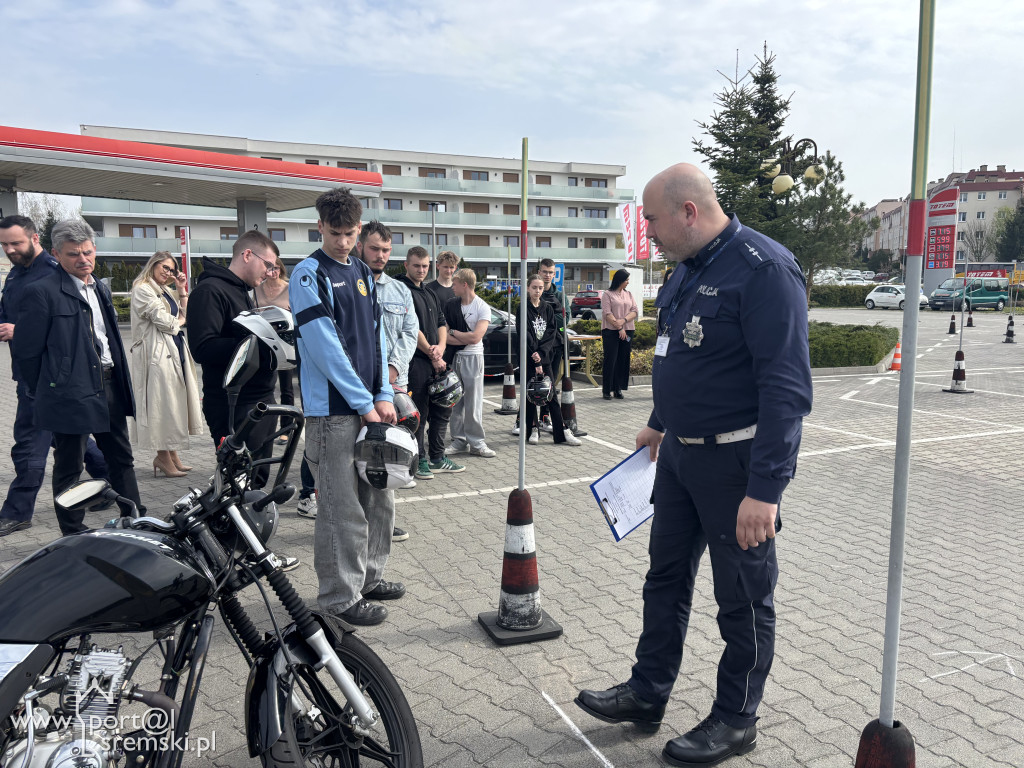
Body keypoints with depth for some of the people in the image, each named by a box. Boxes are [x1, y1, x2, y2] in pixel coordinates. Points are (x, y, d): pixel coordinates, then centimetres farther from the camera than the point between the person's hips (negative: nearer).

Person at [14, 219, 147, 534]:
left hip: (109, 387, 8)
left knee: (122, 459, 15)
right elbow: (27, 352, -10)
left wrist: (122, 382, 15)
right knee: (69, 468, 6)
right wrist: (46, 393, -4)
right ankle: (74, 536, 17)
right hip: (71, 395, -7)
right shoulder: (41, 292, -11)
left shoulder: (100, 289, 13)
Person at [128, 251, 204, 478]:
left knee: (174, 402, 8)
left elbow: (185, 316, 18)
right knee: (162, 402, -7)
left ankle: (171, 454, 13)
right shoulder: (142, 289, -6)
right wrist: (179, 321, 5)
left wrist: (182, 291, 11)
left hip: (173, 351, 9)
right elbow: (163, 321, -14)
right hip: (157, 353, -9)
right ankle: (163, 457, -1)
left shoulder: (164, 291, 21)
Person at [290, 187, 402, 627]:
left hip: (370, 405, 7)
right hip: (333, 409, -7)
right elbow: (324, 345, -14)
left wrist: (384, 394, 3)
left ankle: (368, 577, 30)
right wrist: (364, 403, -13)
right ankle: (341, 596, 11)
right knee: (342, 507, -2)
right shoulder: (308, 274, -7)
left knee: (380, 498, 14)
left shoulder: (363, 274, 15)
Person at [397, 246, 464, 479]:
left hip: (436, 361, 9)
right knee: (419, 413, -3)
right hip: (415, 361, -8)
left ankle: (437, 459, 24)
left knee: (442, 409, 13)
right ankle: (419, 461, 9)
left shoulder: (430, 293, 19)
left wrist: (441, 347, -2)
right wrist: (431, 354, -11)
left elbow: (442, 323, 18)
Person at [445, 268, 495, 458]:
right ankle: (459, 440, 14)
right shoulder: (450, 305, 8)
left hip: (473, 357, -4)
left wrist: (452, 332, -4)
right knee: (455, 401, 5)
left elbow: (475, 337, -14)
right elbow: (444, 335, 2)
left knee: (473, 403, -3)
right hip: (453, 357, 4)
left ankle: (477, 444, 3)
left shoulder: (483, 307, -5)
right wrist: (465, 339, -12)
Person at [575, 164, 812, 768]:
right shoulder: (690, 268, 9)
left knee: (744, 598, 8)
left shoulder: (764, 269, -20)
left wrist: (765, 489, -27)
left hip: (737, 462, -9)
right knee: (666, 576, 17)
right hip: (681, 452, 9)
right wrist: (661, 423, 28)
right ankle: (648, 694, 33)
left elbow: (787, 387, -25)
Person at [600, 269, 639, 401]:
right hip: (611, 331, -5)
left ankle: (618, 389, 9)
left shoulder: (629, 295, 16)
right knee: (610, 361, -5)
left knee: (623, 361, 3)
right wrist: (619, 328, -14)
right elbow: (607, 313, -8)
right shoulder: (607, 294, 1)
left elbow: (635, 312, 7)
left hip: (627, 331, 5)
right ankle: (606, 390, 1)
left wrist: (623, 320, -12)